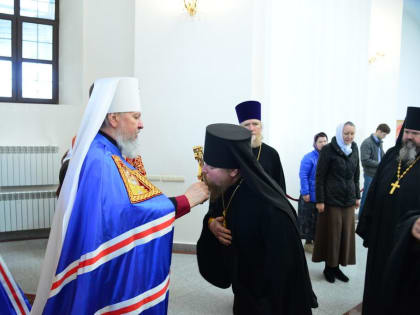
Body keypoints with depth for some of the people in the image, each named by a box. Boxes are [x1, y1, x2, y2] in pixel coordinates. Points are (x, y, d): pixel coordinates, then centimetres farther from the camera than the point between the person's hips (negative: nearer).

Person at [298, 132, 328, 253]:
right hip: (311, 196, -6)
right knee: (310, 220, 4)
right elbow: (303, 176, -15)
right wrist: (305, 193, -18)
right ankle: (308, 242, 17)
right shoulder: (309, 158, -12)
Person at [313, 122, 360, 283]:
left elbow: (356, 175, 15)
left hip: (349, 199, 5)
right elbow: (319, 176, -11)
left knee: (346, 233, 9)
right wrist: (320, 200, -14)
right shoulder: (328, 149, -10)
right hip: (331, 199, -5)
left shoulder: (354, 149, 6)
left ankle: (337, 266, 23)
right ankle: (329, 267, 20)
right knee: (331, 233, 4)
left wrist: (357, 196, 13)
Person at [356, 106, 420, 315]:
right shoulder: (391, 156, 5)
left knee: (403, 298, 11)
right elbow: (373, 194, 9)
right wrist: (367, 229, 10)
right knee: (378, 288, 19)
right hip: (381, 239, 5)